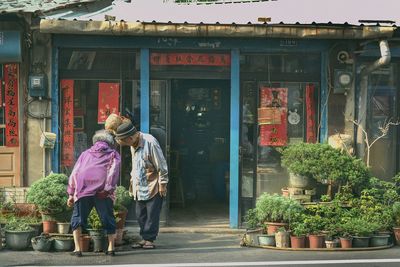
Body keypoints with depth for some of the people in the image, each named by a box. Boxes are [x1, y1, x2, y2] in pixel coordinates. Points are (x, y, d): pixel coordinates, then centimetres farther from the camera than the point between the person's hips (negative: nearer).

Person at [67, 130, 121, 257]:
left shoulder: (85, 153, 29)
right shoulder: (113, 154, 22)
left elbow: (74, 173, 21)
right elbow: (113, 170, 3)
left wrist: (71, 194, 20)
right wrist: (109, 188, -5)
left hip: (83, 189, 1)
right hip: (102, 190, -1)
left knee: (78, 218, 8)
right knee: (107, 218, 9)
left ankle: (77, 248, 1)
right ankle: (111, 247, 5)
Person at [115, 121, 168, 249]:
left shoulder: (150, 142, -18)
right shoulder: (133, 145, 8)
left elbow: (161, 165, -15)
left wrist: (162, 184, -14)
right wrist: (132, 180, 19)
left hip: (153, 186, -8)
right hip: (139, 186, 8)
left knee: (152, 214, -4)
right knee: (140, 214, 7)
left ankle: (150, 239, 2)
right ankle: (145, 238, 14)